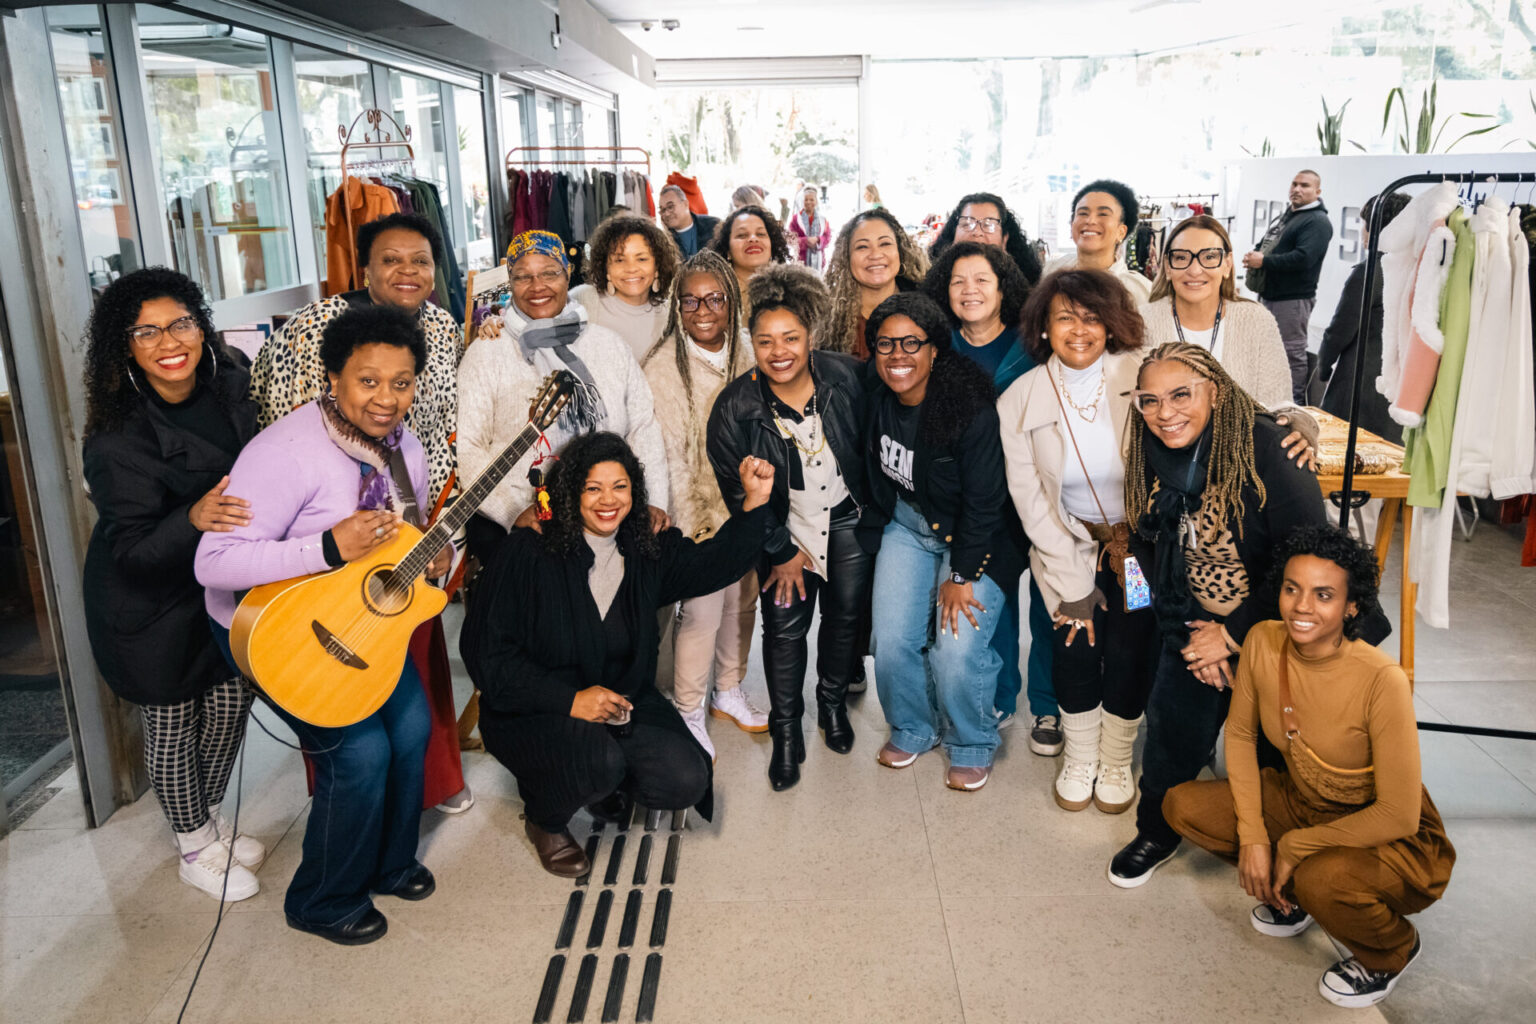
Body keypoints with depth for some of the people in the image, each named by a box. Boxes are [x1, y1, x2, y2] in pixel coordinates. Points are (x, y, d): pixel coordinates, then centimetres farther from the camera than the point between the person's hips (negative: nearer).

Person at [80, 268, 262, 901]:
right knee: (172, 724, 11)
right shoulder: (118, 439, -26)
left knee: (231, 703, 17)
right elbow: (132, 551, -25)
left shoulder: (228, 387, -8)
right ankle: (195, 849, 34)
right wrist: (193, 520, -42)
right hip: (151, 609, -6)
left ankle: (211, 820, 43)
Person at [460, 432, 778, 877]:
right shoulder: (527, 554, -14)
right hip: (534, 712, -5)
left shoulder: (646, 552, 3)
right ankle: (544, 820, 4)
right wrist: (570, 700, -21)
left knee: (686, 780, -14)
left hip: (623, 701, 5)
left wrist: (756, 501, -10)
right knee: (599, 761, -33)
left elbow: (717, 562, 5)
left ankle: (608, 784, 20)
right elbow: (488, 655, -15)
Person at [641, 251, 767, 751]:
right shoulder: (662, 367, -15)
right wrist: (694, 528, -12)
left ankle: (729, 691, 39)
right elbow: (668, 457, -13)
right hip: (695, 510, -5)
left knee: (743, 600, 16)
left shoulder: (745, 354, 1)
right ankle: (688, 710, 21)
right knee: (702, 611, -2)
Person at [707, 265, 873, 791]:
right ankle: (786, 733, 16)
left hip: (847, 515, 2)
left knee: (846, 612, 11)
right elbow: (738, 492, -10)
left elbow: (869, 446, 0)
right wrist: (781, 551, -6)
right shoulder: (735, 407, -19)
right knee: (785, 625, -2)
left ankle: (833, 704, 36)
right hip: (785, 527, -1)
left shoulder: (845, 376, -16)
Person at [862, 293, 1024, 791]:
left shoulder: (971, 409, -25)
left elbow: (983, 500, -19)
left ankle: (972, 747, 14)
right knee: (892, 641, -5)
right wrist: (874, 529, 10)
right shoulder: (877, 400, -9)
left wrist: (961, 574, -16)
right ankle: (912, 729, 24)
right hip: (908, 525, 5)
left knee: (956, 651, -15)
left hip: (974, 535, -5)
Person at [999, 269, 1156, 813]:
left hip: (1141, 540, 0)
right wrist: (1074, 584, -7)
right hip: (1069, 544, 1)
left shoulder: (1140, 377, -11)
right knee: (1075, 640, -9)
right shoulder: (1019, 400, -7)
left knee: (1129, 647, -7)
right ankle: (1079, 756, 19)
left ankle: (1116, 761, 21)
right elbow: (1029, 499, -5)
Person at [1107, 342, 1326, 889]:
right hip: (1197, 626, 4)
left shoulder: (1265, 445, -23)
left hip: (1273, 624, -4)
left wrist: (1234, 633, -16)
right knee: (1174, 724, 1)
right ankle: (1157, 831, 27)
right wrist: (1193, 637, -5)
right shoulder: (1150, 460, -4)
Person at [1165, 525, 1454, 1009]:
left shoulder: (1381, 681, -31)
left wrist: (1294, 847, -18)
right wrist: (1253, 835, -9)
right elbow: (1240, 733, 0)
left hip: (1395, 841, -5)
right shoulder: (1263, 642, -15)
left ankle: (1392, 950, 2)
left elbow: (1398, 815, -24)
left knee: (1321, 879, -35)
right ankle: (1289, 893, 13)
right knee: (1182, 805, -11)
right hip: (1300, 800, 5)